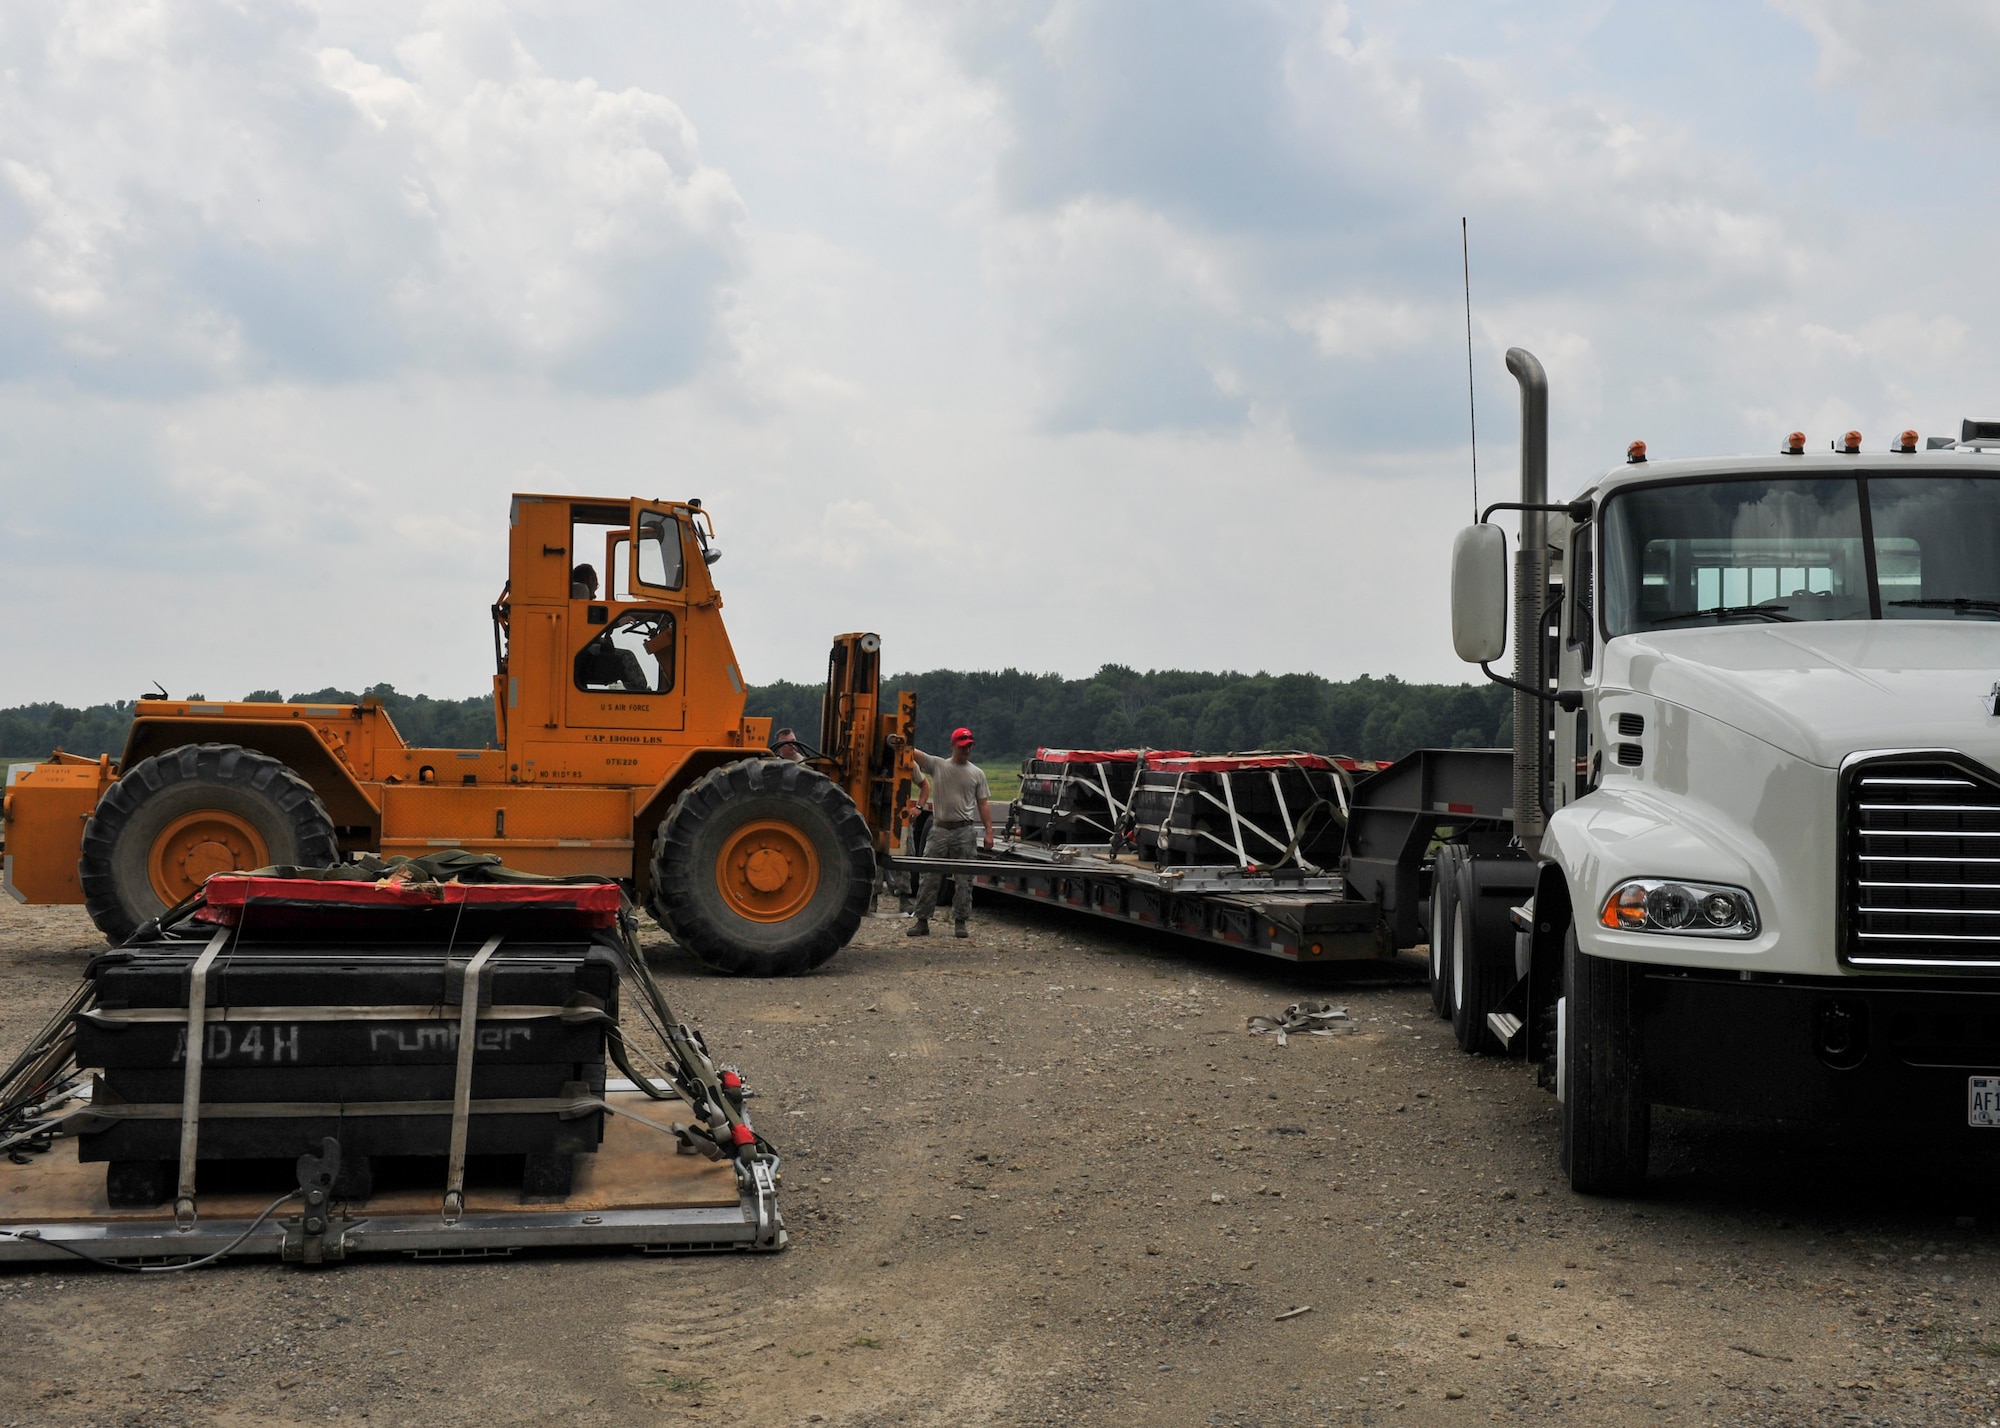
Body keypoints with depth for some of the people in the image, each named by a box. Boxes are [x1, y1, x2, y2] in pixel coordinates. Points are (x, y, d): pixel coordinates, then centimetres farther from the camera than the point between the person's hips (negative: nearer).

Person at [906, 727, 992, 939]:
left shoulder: (977, 774, 7)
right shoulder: (937, 765, 4)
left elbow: (983, 804, 7)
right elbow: (912, 752, -5)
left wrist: (989, 832, -1)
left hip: (964, 831, 1)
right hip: (939, 828, -1)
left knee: (963, 880, 2)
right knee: (930, 878, 2)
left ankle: (960, 922, 9)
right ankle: (922, 921, 8)